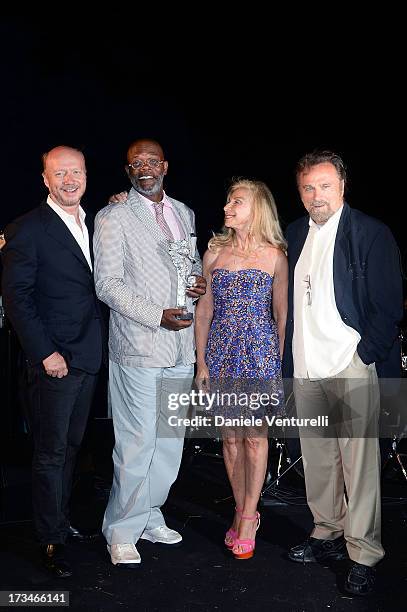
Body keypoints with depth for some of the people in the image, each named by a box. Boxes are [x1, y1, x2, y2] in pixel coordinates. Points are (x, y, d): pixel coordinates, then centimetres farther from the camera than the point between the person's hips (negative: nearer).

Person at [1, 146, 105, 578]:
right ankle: (51, 540, 16)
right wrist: (45, 353, -18)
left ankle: (60, 520, 33)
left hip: (88, 357, 7)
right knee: (51, 451, 3)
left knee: (71, 445, 17)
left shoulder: (94, 223, 11)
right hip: (54, 359, -6)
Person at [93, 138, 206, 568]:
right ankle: (122, 531, 14)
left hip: (181, 346, 6)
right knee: (136, 443, -3)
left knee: (170, 440, 13)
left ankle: (149, 517, 30)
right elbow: (107, 285, -10)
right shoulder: (113, 218, -4)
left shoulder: (184, 213, 15)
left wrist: (200, 281, 1)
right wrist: (157, 316, -18)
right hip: (138, 346, -6)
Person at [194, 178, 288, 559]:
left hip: (260, 352, -3)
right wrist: (201, 362, 3)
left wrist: (279, 360, -4)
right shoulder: (214, 253, 6)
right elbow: (204, 310, 7)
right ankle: (242, 510, 23)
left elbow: (281, 313, 1)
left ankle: (248, 516, 13)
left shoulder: (275, 256, -2)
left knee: (255, 435, 2)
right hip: (221, 352, 3)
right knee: (230, 435, 9)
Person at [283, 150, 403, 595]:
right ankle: (327, 534, 29)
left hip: (352, 367, -6)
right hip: (305, 369, 6)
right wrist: (289, 355, 9)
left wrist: (363, 356, -12)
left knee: (358, 460, -2)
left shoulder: (370, 233, -5)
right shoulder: (295, 234, 12)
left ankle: (363, 554, 9)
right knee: (317, 456, 14)